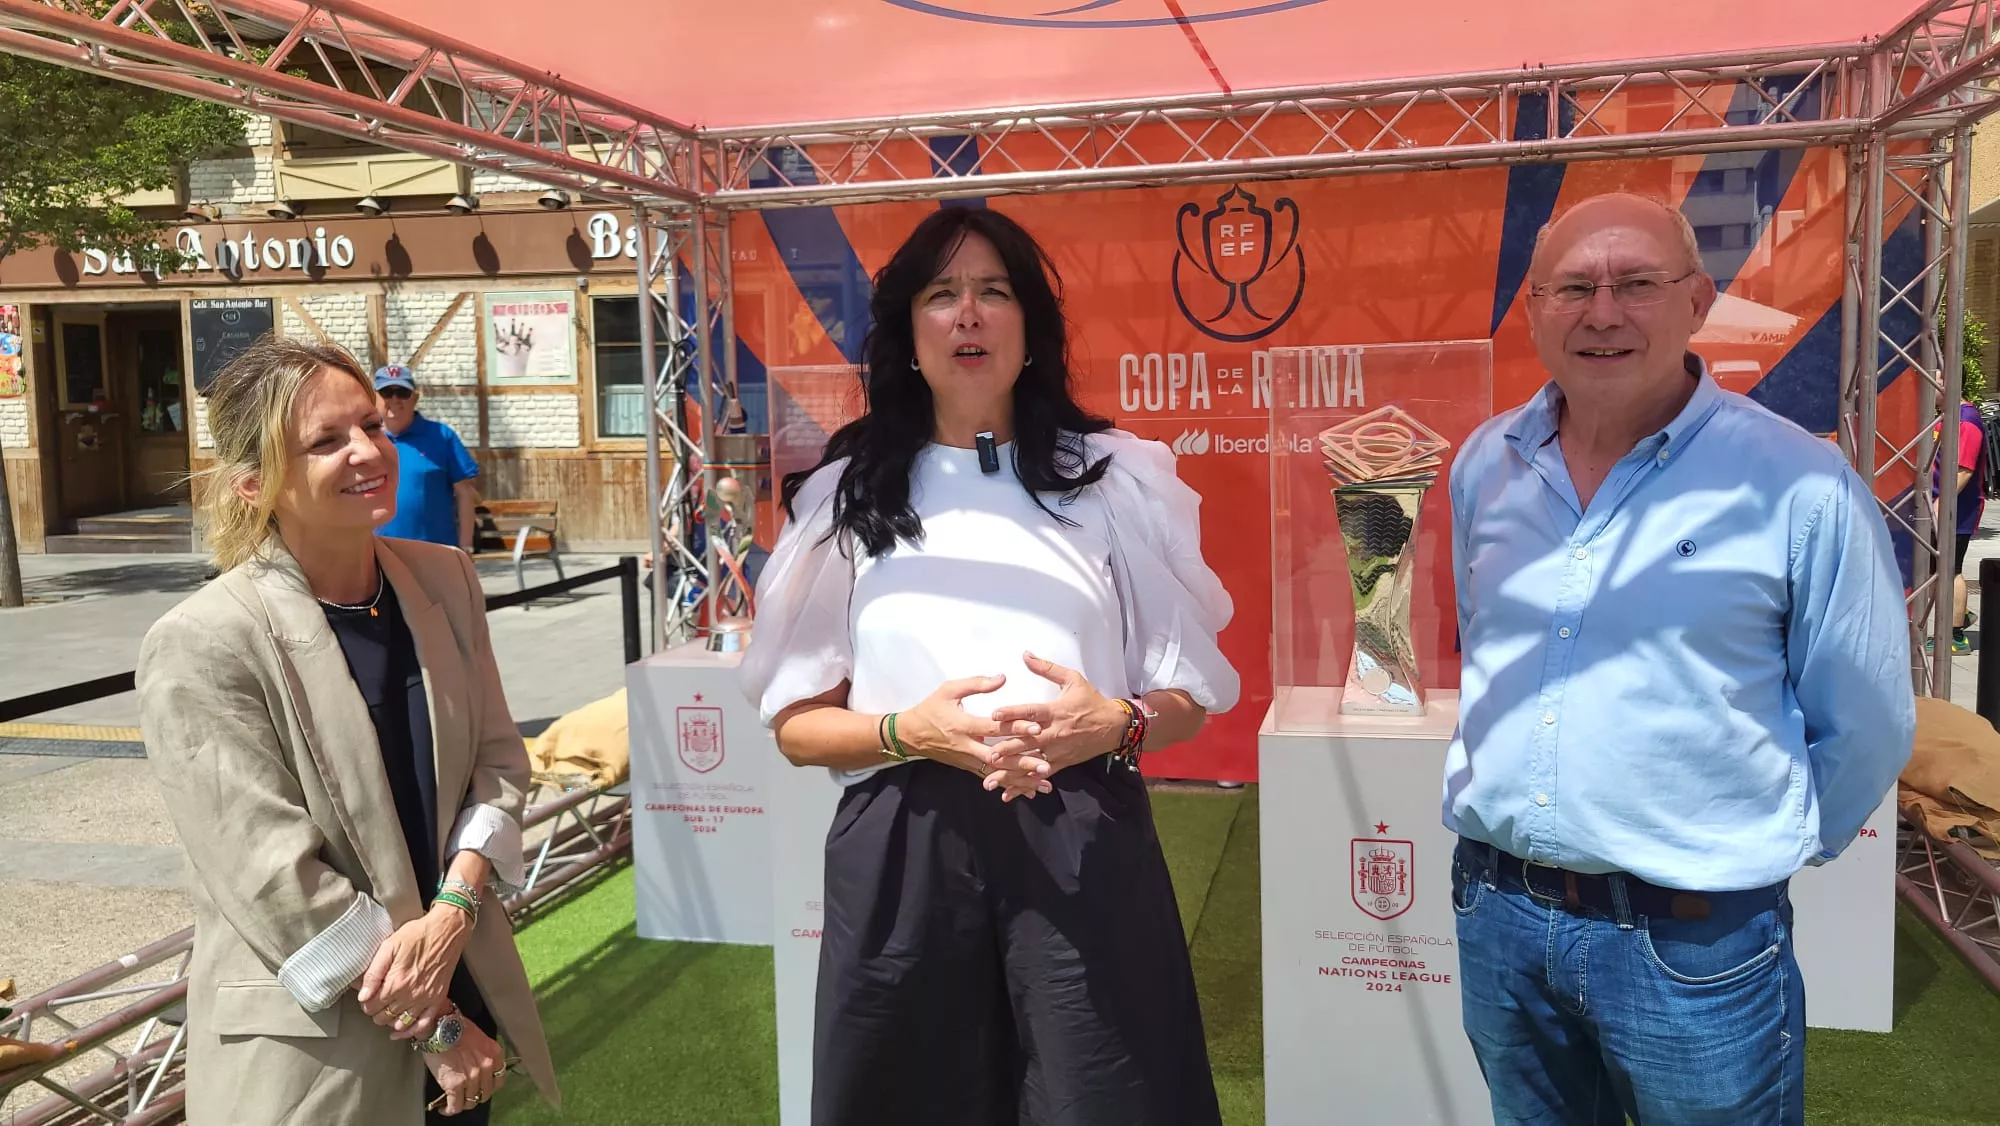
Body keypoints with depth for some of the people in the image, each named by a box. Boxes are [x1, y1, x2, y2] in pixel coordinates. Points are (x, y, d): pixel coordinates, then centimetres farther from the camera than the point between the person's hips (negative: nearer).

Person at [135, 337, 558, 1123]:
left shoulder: (444, 579, 0)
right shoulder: (201, 647, -17)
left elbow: (499, 759, 2)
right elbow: (276, 880, -17)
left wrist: (453, 912, -15)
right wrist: (436, 1028, -13)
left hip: (465, 989, 5)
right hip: (312, 1046, -5)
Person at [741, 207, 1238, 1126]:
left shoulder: (1115, 478, 7)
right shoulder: (845, 495, 7)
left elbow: (1191, 693, 8)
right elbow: (795, 724, 6)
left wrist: (1116, 724, -13)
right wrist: (909, 732, -14)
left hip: (1083, 847, 0)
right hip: (904, 855, 1)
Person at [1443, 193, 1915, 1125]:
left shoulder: (1798, 484, -13)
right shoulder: (1485, 465, 1)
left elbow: (1865, 726, -4)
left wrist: (1756, 850, 4)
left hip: (1696, 943, -4)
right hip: (1497, 914, 4)